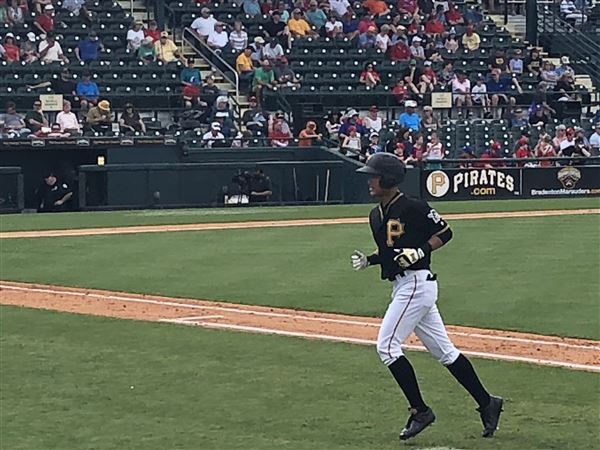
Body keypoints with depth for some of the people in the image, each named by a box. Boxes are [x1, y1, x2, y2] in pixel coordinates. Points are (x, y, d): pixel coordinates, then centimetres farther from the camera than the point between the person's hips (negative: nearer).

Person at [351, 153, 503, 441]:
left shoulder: (413, 208, -12)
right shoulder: (376, 215, 14)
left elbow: (445, 232, -6)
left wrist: (421, 251, -19)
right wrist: (368, 261, 7)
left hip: (417, 283, -9)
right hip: (402, 286, 9)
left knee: (387, 346, -11)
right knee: (443, 351, 11)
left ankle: (420, 411, -5)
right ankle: (486, 403, 17)